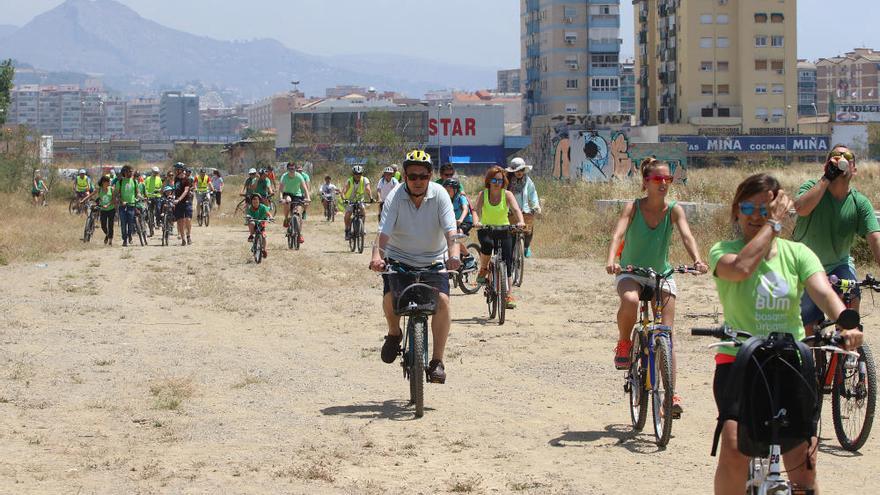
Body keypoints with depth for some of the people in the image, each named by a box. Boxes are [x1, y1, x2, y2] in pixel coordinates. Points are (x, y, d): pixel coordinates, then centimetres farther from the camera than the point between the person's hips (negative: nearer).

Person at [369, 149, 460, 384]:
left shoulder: (439, 195, -14)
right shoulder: (395, 197, -15)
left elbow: (450, 231, -24)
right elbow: (384, 232, -26)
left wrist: (454, 254, -43)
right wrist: (377, 256, -45)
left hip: (433, 259, 0)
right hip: (399, 258, 0)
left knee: (442, 300, -21)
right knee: (390, 297, -24)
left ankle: (437, 361, -11)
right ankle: (394, 333, 11)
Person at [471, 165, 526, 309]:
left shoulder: (507, 194, -6)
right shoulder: (483, 194, -5)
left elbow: (516, 209, -21)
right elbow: (476, 209, -20)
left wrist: (521, 221, -42)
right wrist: (476, 221, -42)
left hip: (504, 230, 1)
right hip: (486, 229, -1)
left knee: (507, 261, -8)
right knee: (487, 243, -35)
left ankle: (509, 294, -4)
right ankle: (483, 269, -8)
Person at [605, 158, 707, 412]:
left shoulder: (674, 210, -9)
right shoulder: (633, 207, -13)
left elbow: (686, 235, -23)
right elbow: (618, 234, -27)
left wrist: (697, 260, -43)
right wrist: (611, 260, -47)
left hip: (662, 275, 2)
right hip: (631, 272, -2)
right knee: (630, 301, -37)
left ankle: (671, 394, -6)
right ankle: (623, 343, -8)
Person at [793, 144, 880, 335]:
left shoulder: (860, 203, -14)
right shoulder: (812, 188, -15)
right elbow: (801, 208, -38)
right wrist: (826, 178, -36)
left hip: (839, 263, 0)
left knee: (852, 297, -30)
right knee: (808, 328, -1)